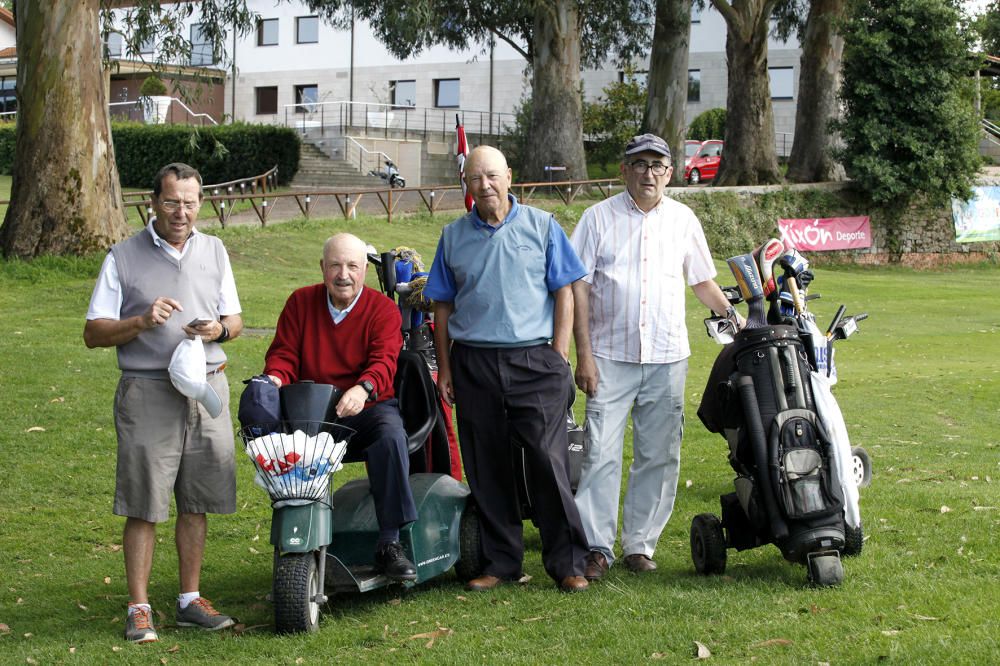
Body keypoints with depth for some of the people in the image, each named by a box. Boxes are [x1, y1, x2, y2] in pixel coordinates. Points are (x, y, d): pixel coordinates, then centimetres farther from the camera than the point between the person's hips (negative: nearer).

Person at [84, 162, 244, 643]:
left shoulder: (214, 251, 14)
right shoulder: (124, 257, 2)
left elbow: (235, 320, 18)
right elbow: (93, 333, -1)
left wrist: (219, 328, -6)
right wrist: (141, 322, -17)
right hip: (148, 393, -4)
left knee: (196, 504, 8)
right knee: (143, 506, -5)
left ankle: (190, 599, 18)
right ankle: (139, 609, 2)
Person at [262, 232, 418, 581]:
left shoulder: (382, 308, 1)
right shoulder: (300, 302, 11)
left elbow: (384, 360, -14)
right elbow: (283, 353, 7)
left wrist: (363, 388, -37)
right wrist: (275, 378, -18)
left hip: (367, 407, -2)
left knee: (390, 437, -35)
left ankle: (389, 543, -28)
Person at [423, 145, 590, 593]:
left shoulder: (541, 226, 5)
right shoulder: (454, 236, 11)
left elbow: (564, 293, 4)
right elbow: (443, 306, 14)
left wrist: (558, 356, -4)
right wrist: (444, 368, 8)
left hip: (534, 360, -3)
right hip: (474, 364, 3)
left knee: (549, 460, -9)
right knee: (486, 468, 5)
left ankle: (567, 563, -3)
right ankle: (500, 561, 14)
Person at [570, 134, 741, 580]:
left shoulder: (683, 220, 10)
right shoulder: (599, 217, 1)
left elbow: (702, 282, 19)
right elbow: (578, 287, -1)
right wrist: (584, 354, -7)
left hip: (667, 359, 3)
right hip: (611, 358, -3)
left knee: (659, 457, 5)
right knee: (602, 455, -7)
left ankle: (640, 543, 14)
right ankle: (596, 547, -3)